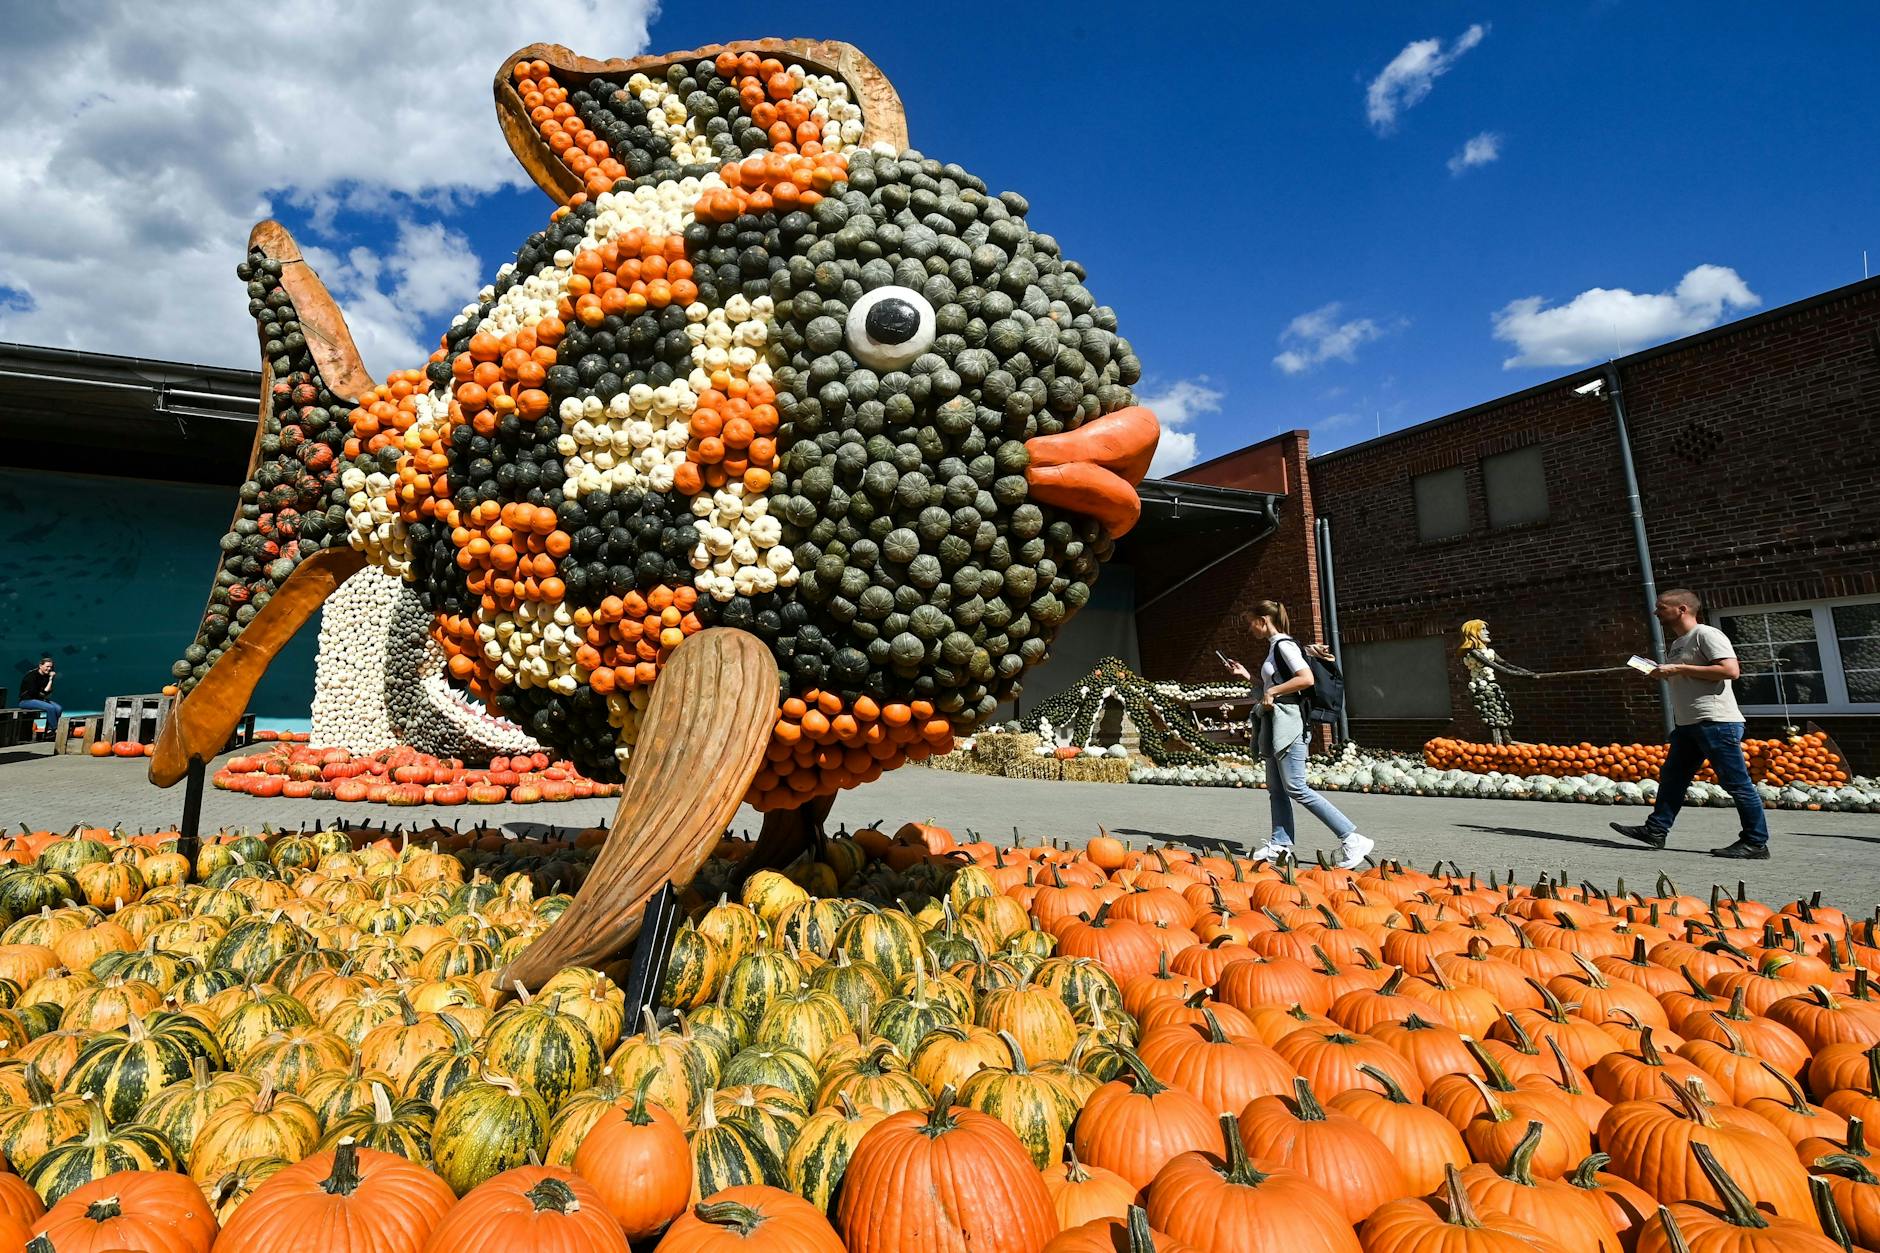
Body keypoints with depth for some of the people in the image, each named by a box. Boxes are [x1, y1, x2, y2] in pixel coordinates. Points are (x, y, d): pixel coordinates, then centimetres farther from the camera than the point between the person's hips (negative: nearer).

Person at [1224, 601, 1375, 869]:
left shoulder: (1284, 645, -9)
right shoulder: (1273, 648, 19)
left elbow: (1306, 678, -22)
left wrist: (1272, 691, -16)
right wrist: (1246, 675, 21)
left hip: (1288, 722, -10)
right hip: (1273, 725, 10)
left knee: (1295, 788, -13)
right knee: (1276, 789, 8)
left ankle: (1352, 839, -12)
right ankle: (1281, 844, 10)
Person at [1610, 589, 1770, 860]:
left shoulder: (1706, 634, -8)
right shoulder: (1676, 644, 20)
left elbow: (1731, 670, -20)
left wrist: (1679, 669, -19)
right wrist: (1662, 674, 8)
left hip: (1717, 722, -10)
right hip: (1687, 725, 10)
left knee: (1736, 783, -3)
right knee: (1672, 777, 9)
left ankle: (1756, 843, 4)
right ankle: (1655, 830, 12)